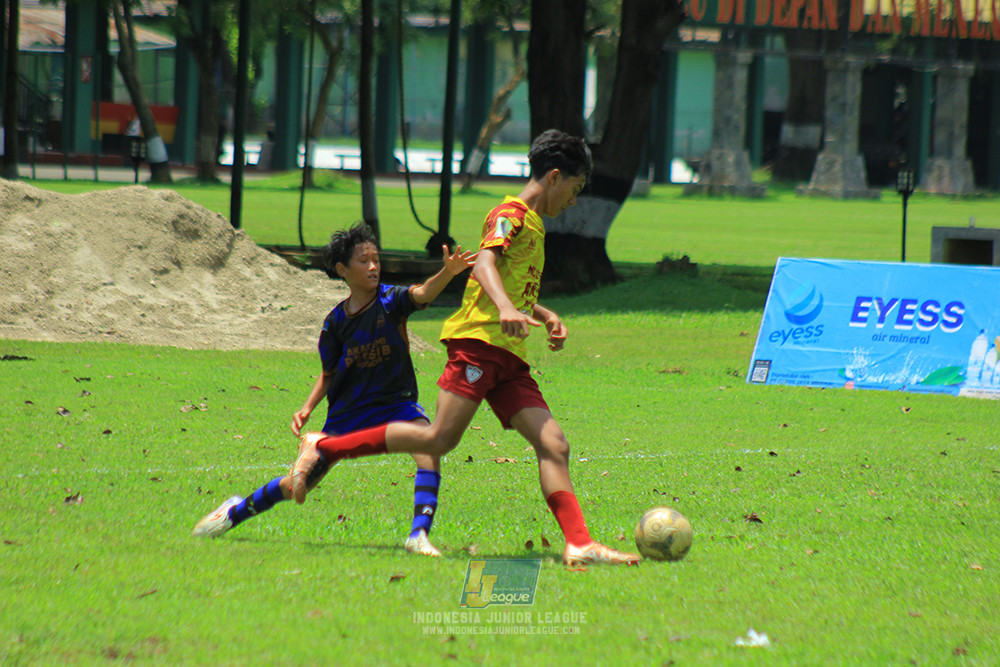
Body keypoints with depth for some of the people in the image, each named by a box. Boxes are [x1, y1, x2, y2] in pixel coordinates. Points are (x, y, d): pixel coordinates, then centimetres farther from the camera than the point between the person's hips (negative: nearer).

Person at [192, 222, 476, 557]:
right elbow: (329, 374, 8)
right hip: (348, 410, 2)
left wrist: (447, 273, -52)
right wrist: (308, 407, -6)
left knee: (428, 447, -33)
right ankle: (238, 510, 33)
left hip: (396, 403, -1)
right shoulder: (336, 321, -4)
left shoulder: (390, 300, -11)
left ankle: (419, 535, -31)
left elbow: (422, 293, -33)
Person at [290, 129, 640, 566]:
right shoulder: (511, 215, -1)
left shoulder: (533, 225, 28)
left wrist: (545, 316, 31)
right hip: (479, 339, -9)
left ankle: (579, 545, -14)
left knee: (553, 445, -6)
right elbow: (485, 262, -21)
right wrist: (505, 307, -38)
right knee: (441, 439, -17)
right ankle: (323, 449, -6)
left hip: (509, 358, 9)